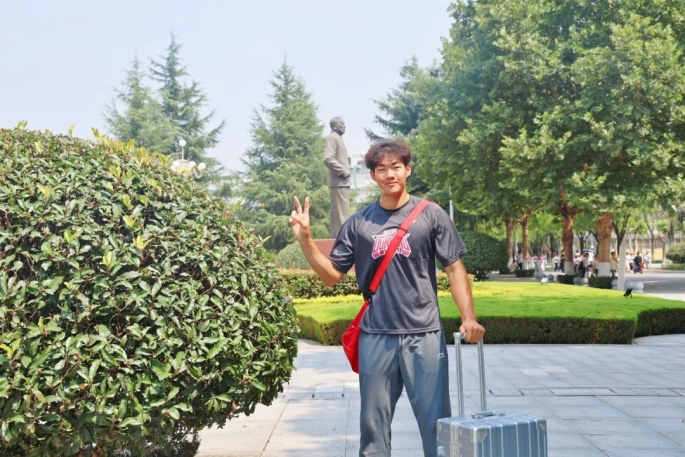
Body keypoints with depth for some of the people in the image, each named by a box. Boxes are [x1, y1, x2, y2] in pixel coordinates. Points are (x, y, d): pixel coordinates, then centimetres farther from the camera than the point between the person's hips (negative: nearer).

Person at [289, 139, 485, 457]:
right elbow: (331, 275, 8)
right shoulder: (358, 224, 7)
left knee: (435, 421, 1)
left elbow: (454, 269, 2)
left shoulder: (431, 215, 2)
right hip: (375, 336, 2)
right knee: (373, 423, 10)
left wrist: (468, 316, -10)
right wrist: (305, 239, -4)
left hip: (423, 335, -2)